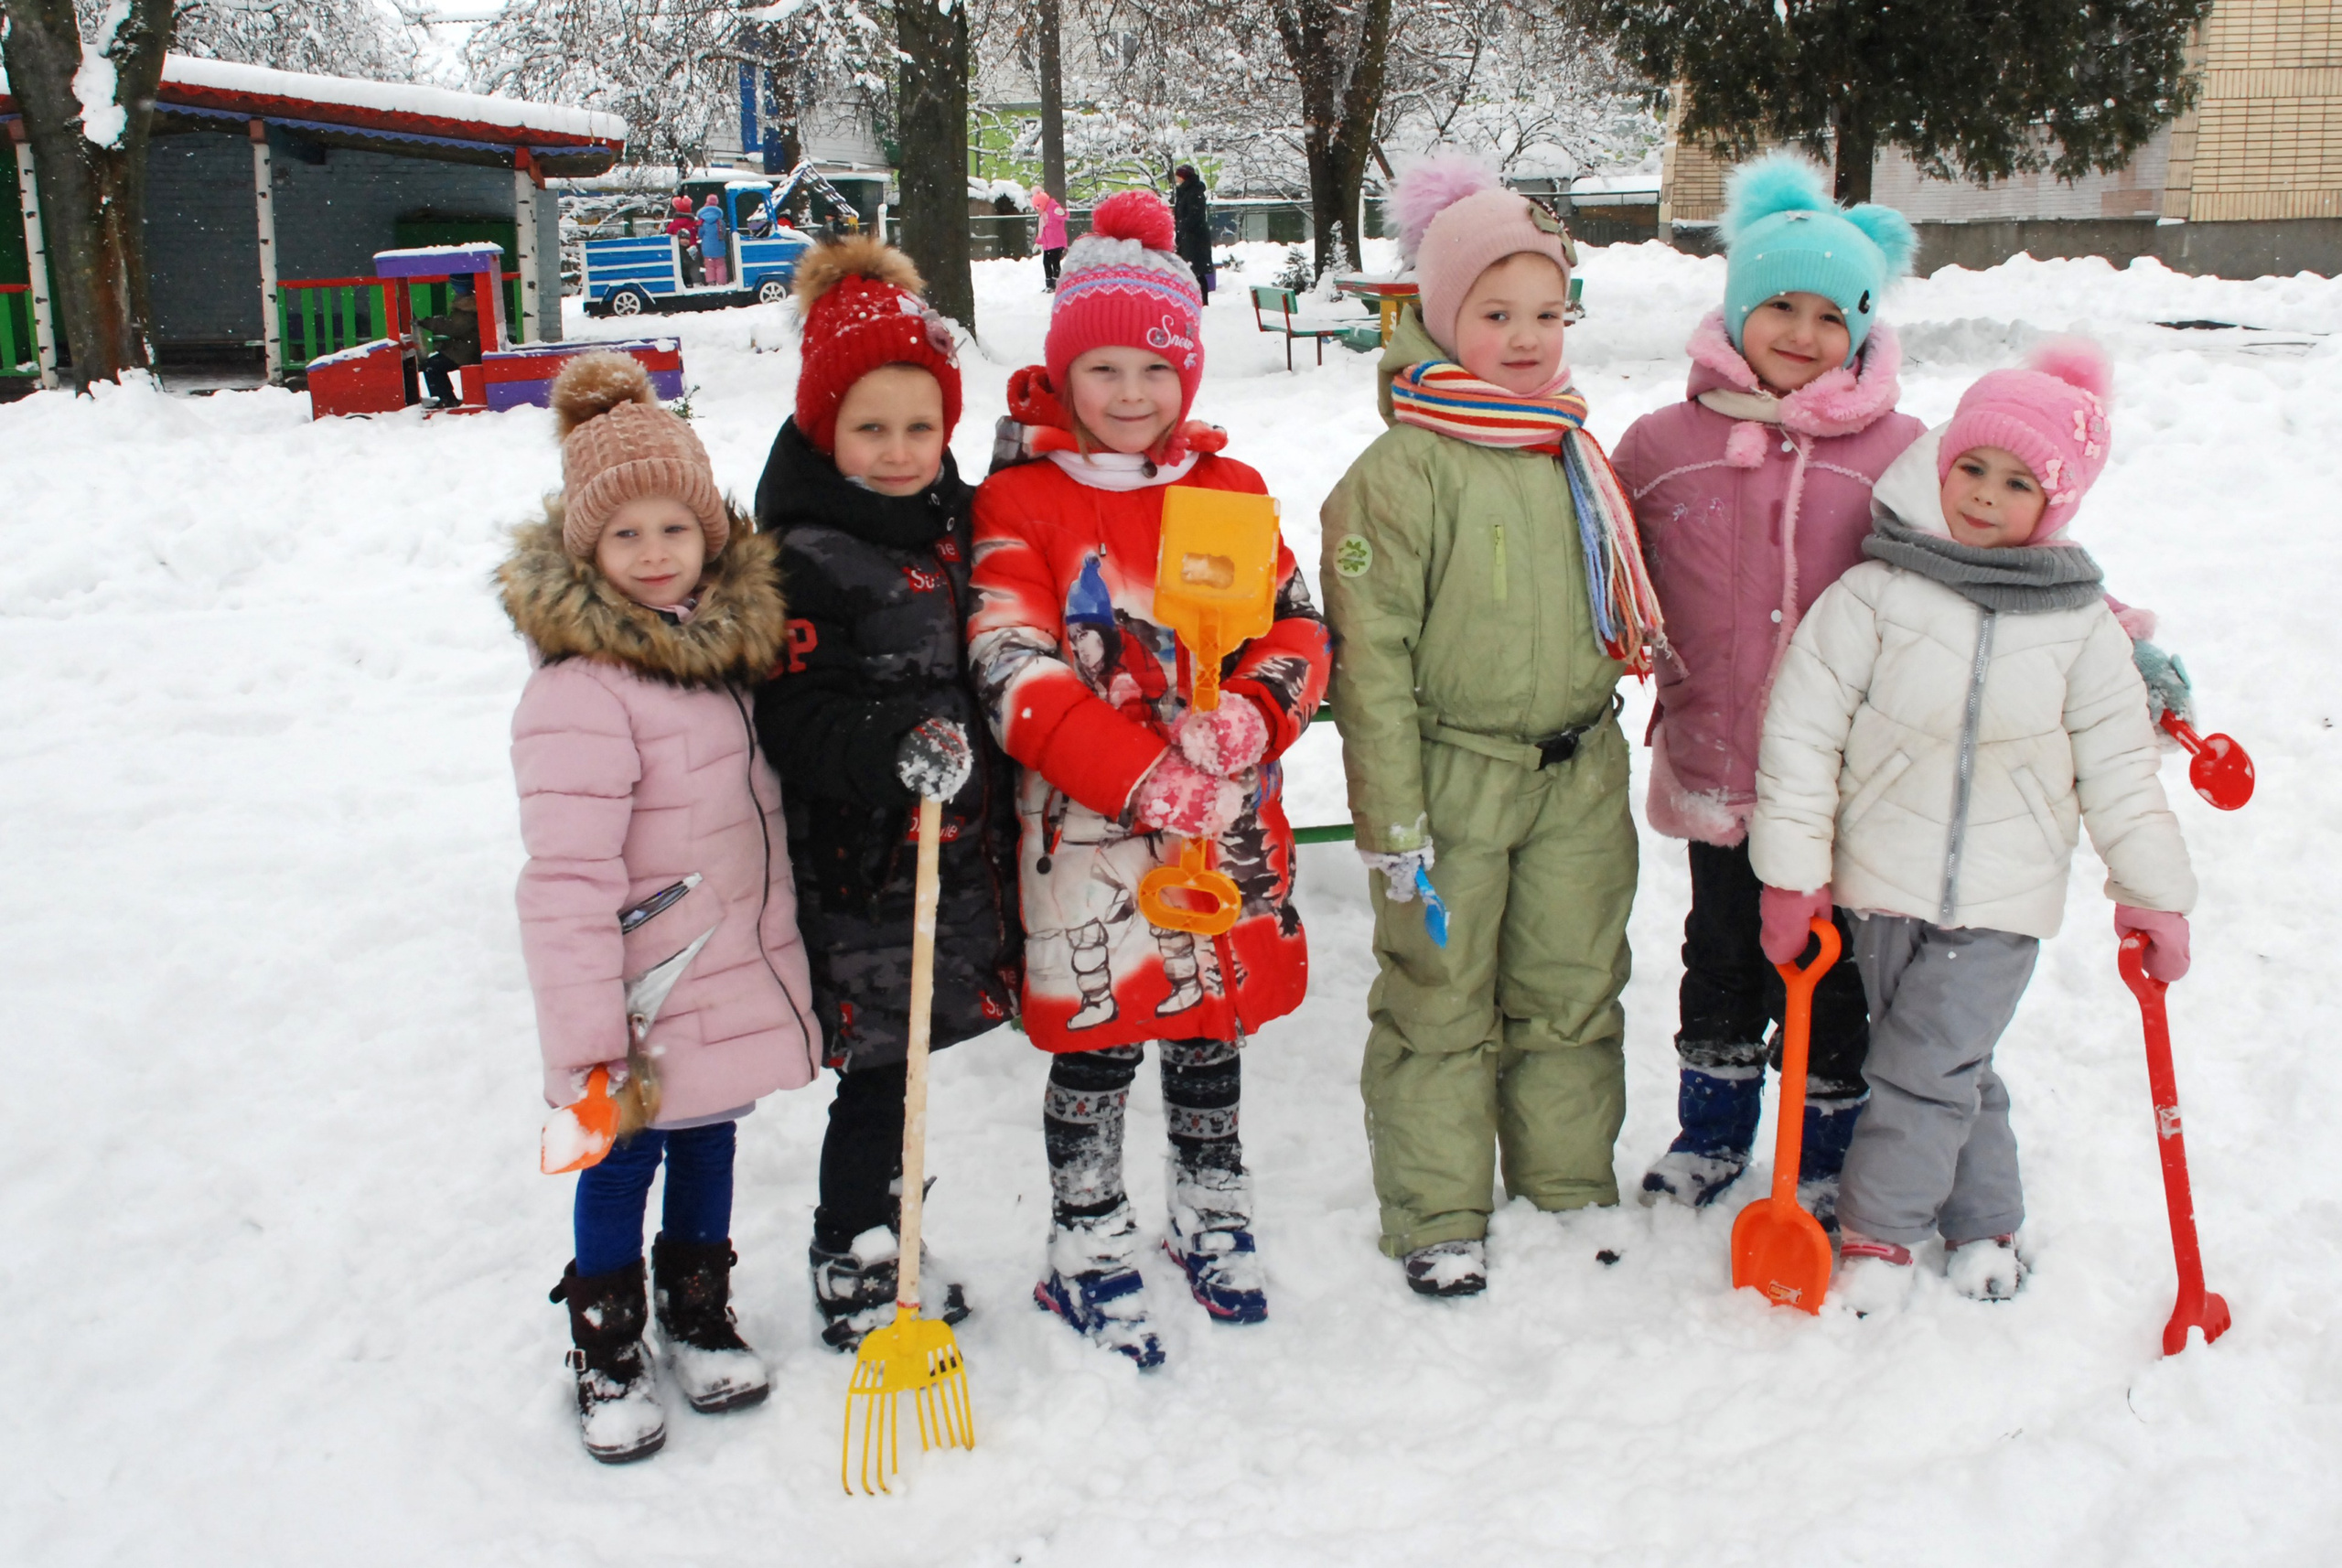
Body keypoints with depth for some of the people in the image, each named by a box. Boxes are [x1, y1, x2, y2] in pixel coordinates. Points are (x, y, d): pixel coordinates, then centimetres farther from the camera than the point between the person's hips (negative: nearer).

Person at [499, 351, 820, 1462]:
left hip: (739, 982, 7)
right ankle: (607, 1351, 30)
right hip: (649, 1005, -6)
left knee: (710, 1143, 21)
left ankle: (700, 1314, 41)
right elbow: (566, 882, -24)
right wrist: (588, 1047, -24)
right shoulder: (578, 690, -22)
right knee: (620, 1166, 10)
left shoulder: (727, 637, 2)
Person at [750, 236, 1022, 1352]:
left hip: (954, 851, 7)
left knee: (900, 1064, 16)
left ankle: (880, 1247, 33)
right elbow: (790, 718, -18)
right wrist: (893, 751, -33)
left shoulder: (956, 520, 10)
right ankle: (850, 1277, 18)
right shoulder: (802, 554, -14)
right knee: (877, 1073, 0)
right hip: (860, 869, -7)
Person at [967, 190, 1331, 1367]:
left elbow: (1298, 627, 5)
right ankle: (1089, 1255, 23)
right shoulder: (1019, 501, -7)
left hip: (1231, 820, 4)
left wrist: (1249, 715, -18)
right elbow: (1014, 673, -16)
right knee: (1099, 1039, 4)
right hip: (1089, 828, -4)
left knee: (1214, 1024, 18)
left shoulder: (1231, 491, 7)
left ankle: (1212, 1221, 39)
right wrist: (1146, 780, -25)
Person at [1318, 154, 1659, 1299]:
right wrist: (1393, 819, -16)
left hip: (1579, 776, 6)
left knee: (1573, 992, 16)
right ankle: (1437, 1218, 21)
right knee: (1438, 1001, 6)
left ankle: (1571, 1190, 33)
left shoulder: (1573, 454, 8)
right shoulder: (1400, 471, -13)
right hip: (1452, 775, -6)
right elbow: (1372, 660, -15)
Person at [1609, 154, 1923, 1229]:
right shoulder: (1662, 445, 0)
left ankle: (1828, 1158, 30)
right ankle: (1711, 1133, 38)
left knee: (1832, 971, 11)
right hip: (1714, 764, 2)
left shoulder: (1893, 452, -4)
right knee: (1720, 957, 18)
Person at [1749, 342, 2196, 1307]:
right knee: (1953, 1068, 11)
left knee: (1924, 1067, -6)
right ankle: (1984, 1222, 31)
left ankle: (1878, 1232, 13)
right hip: (1883, 880, 1)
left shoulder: (2082, 626, 0)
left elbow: (2119, 771, 7)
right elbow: (1801, 731, -6)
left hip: (2003, 899, 0)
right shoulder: (1874, 596, -7)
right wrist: (1792, 868, -8)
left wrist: (2153, 894, 8)